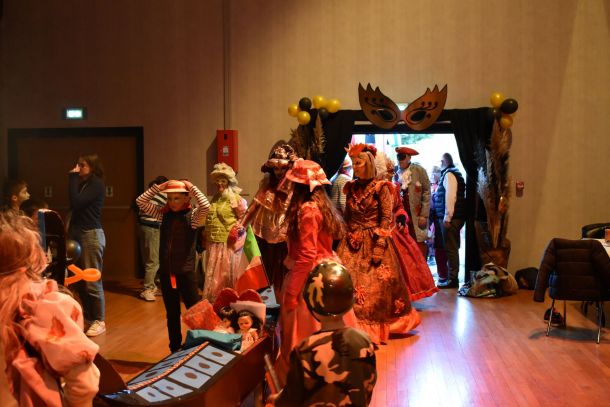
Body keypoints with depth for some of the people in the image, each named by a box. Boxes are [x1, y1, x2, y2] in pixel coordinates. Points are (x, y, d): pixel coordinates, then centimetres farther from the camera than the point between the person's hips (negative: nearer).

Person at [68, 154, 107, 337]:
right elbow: (73, 205, 11)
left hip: (91, 234, -8)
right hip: (77, 234, 8)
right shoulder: (82, 183, 15)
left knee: (92, 281, -4)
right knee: (78, 280, 11)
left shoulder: (96, 184, -8)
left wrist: (73, 178, -13)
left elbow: (76, 203, -19)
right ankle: (87, 317, 24)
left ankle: (99, 321, 5)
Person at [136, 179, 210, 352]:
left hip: (186, 271, -4)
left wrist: (191, 187, -15)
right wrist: (159, 187, -3)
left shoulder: (193, 215, -6)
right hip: (166, 272, 4)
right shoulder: (163, 214, 5)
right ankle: (175, 348, 28)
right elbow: (140, 201, 3)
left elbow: (206, 206, -25)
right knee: (172, 314, 15)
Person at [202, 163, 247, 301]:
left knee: (227, 277, 3)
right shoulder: (214, 199, 14)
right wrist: (205, 235, 17)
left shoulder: (236, 199, -7)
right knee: (212, 277, 12)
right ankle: (212, 303, 23)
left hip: (228, 244, -6)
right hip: (212, 244, 7)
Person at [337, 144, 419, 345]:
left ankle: (375, 327, 15)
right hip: (353, 242, 5)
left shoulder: (380, 187, -6)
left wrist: (379, 245, -16)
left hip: (373, 242, -4)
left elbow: (387, 218, -10)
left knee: (377, 286, 0)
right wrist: (346, 236, 8)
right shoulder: (352, 187, 8)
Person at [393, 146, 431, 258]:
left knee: (419, 245, -4)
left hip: (416, 215, -4)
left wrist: (424, 215, -11)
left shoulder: (419, 170, -1)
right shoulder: (397, 174, 11)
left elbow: (426, 193, -4)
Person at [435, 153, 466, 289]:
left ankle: (452, 279, -3)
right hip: (456, 217, 10)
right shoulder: (453, 174, 19)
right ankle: (453, 277, 20)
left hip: (451, 218, -10)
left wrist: (447, 218, -20)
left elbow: (450, 197, -18)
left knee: (451, 248, -6)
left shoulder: (448, 174, -10)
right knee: (452, 248, 13)